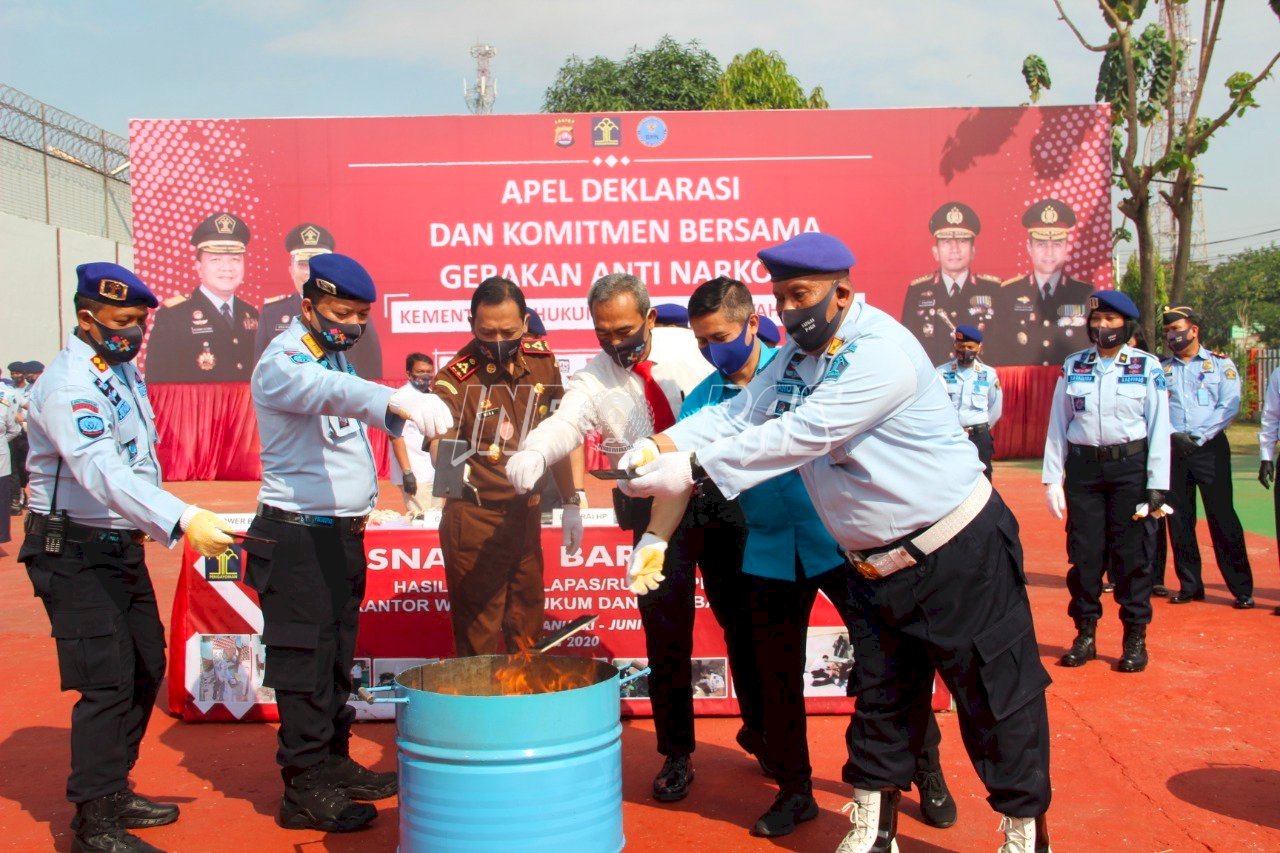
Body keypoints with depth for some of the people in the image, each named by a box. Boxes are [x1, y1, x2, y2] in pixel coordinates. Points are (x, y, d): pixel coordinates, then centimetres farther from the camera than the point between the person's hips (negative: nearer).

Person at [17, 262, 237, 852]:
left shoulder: (125, 370, 9)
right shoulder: (68, 384, -21)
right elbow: (103, 471, -36)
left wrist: (144, 524, 11)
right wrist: (183, 521, -46)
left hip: (123, 545, 9)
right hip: (75, 553, -9)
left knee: (147, 670, 14)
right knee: (108, 683, -10)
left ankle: (114, 793, 29)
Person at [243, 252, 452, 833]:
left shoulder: (336, 358, 15)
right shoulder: (283, 361, -14)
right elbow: (324, 389, -37)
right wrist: (394, 400, -54)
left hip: (344, 534, 9)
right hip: (299, 539, -9)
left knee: (338, 659, 16)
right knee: (305, 665, -4)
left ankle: (334, 764, 27)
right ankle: (304, 791, 4)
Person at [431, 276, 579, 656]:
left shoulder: (542, 360, 0)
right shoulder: (455, 378, -16)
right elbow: (442, 455, -25)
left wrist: (570, 503, 13)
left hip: (527, 515, 5)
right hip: (474, 520, -5)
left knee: (528, 634, 15)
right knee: (477, 638, 1)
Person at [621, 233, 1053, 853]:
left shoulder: (881, 351, -23)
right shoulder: (795, 358, 5)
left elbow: (803, 434, -30)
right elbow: (735, 414, -3)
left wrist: (692, 469, -31)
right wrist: (661, 445, -21)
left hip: (959, 553, -7)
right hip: (876, 564, 8)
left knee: (997, 697, 4)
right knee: (879, 699, 15)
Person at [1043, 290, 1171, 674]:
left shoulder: (1148, 367, 0)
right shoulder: (1073, 367, 6)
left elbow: (1159, 428, -1)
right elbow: (1057, 425, 7)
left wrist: (1157, 485, -6)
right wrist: (1053, 479, 2)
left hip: (1130, 467, -2)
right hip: (1083, 467, 2)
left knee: (1133, 552, 1)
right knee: (1084, 552, 5)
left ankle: (1135, 638, 14)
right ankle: (1085, 634, 18)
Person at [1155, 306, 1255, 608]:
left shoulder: (1221, 364, 5)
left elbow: (1229, 407, -5)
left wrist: (1197, 438, -13)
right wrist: (1173, 436, -13)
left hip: (1210, 448, -3)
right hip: (1172, 450, 3)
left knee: (1222, 517, -5)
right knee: (1179, 520, 5)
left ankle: (1242, 588, 2)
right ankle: (1190, 585, 14)